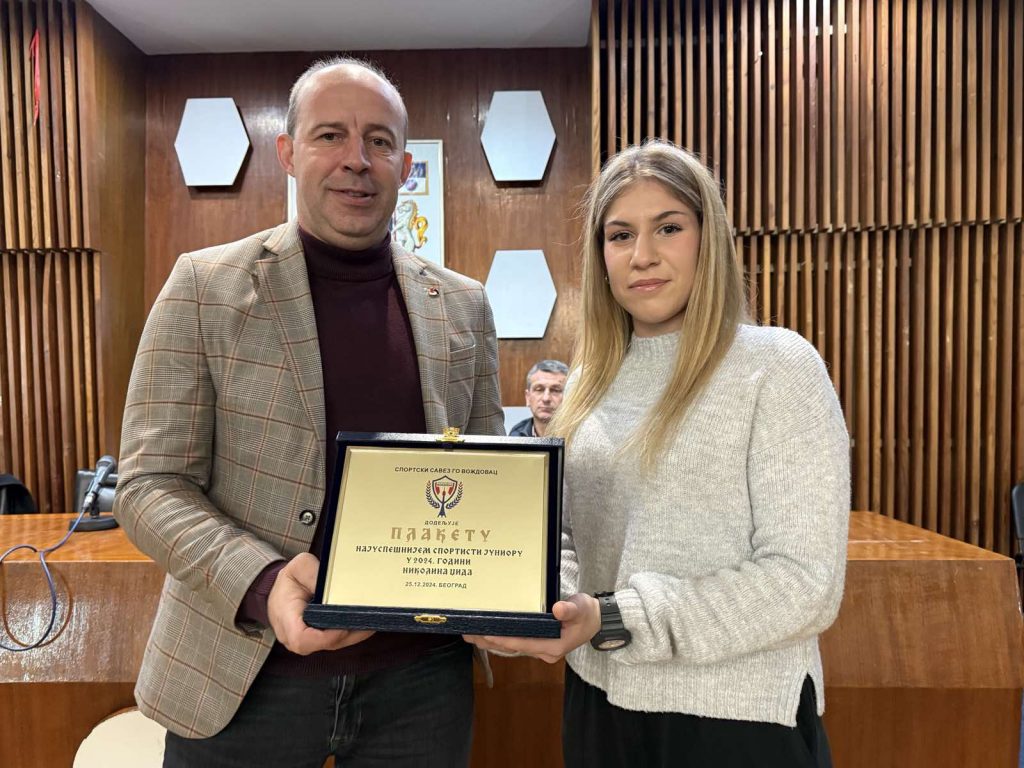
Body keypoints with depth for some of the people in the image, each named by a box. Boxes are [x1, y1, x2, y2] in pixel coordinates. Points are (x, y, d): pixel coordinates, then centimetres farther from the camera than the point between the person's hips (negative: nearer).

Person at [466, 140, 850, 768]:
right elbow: (565, 532, 8)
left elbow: (805, 582, -17)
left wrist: (611, 621, -23)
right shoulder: (593, 378, 4)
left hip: (736, 715, -4)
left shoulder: (777, 366, -12)